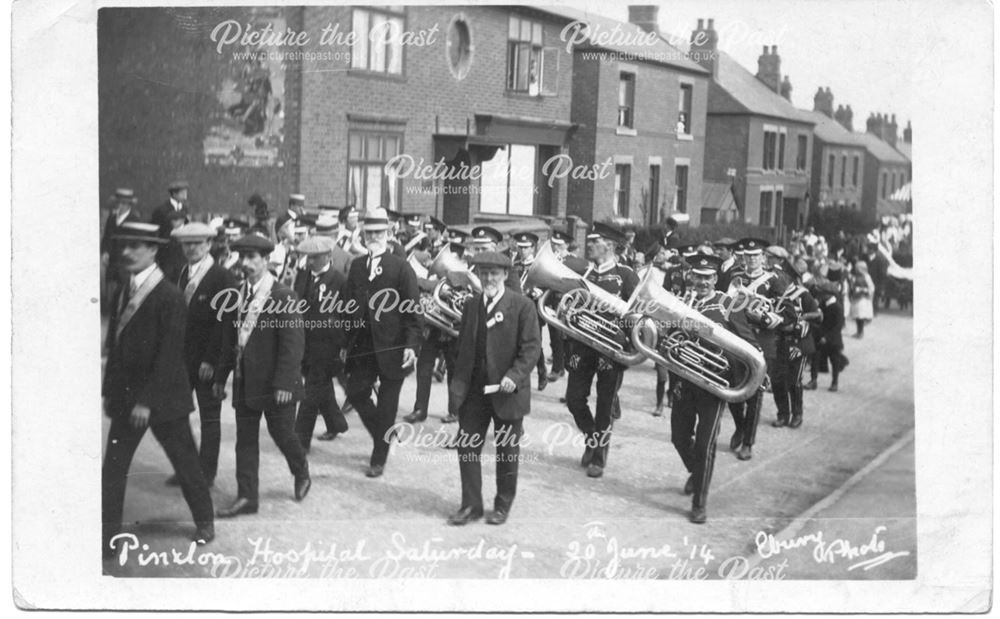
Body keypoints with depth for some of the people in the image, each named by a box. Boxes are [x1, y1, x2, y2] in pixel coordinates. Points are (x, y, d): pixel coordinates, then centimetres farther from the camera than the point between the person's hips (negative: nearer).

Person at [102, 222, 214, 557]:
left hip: (163, 398, -6)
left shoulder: (170, 297, -15)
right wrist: (109, 391, 6)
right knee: (112, 468, 4)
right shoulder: (123, 292, 7)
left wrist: (147, 401, -20)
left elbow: (170, 354, -18)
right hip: (124, 397, 6)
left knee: (185, 461, 9)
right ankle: (107, 538, 11)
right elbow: (115, 345, 11)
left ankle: (204, 521, 28)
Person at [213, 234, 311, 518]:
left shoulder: (282, 296, -13)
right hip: (245, 382, 6)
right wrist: (221, 377, 10)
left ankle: (301, 473, 35)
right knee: (245, 440, 7)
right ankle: (246, 497, 14)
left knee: (282, 433, 7)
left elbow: (293, 342, -16)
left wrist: (284, 383, -20)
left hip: (274, 384, -6)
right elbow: (229, 339, 12)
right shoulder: (237, 295, 6)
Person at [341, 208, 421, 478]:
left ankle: (379, 459, 16)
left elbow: (413, 310, -10)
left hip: (391, 347, -5)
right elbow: (349, 305, 11)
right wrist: (345, 343, 7)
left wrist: (411, 345, -19)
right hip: (362, 346, 5)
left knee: (386, 405, 3)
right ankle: (384, 436, 30)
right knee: (355, 394, 5)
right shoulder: (357, 266, 8)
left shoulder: (401, 268, -7)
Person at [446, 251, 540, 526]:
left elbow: (531, 347, -10)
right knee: (466, 447, 3)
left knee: (507, 451, 9)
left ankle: (503, 506, 22)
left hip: (506, 390, -4)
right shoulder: (471, 306, 10)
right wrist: (459, 382, 8)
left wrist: (514, 376, -23)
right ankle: (471, 505, 14)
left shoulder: (522, 306, -7)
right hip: (473, 390, 4)